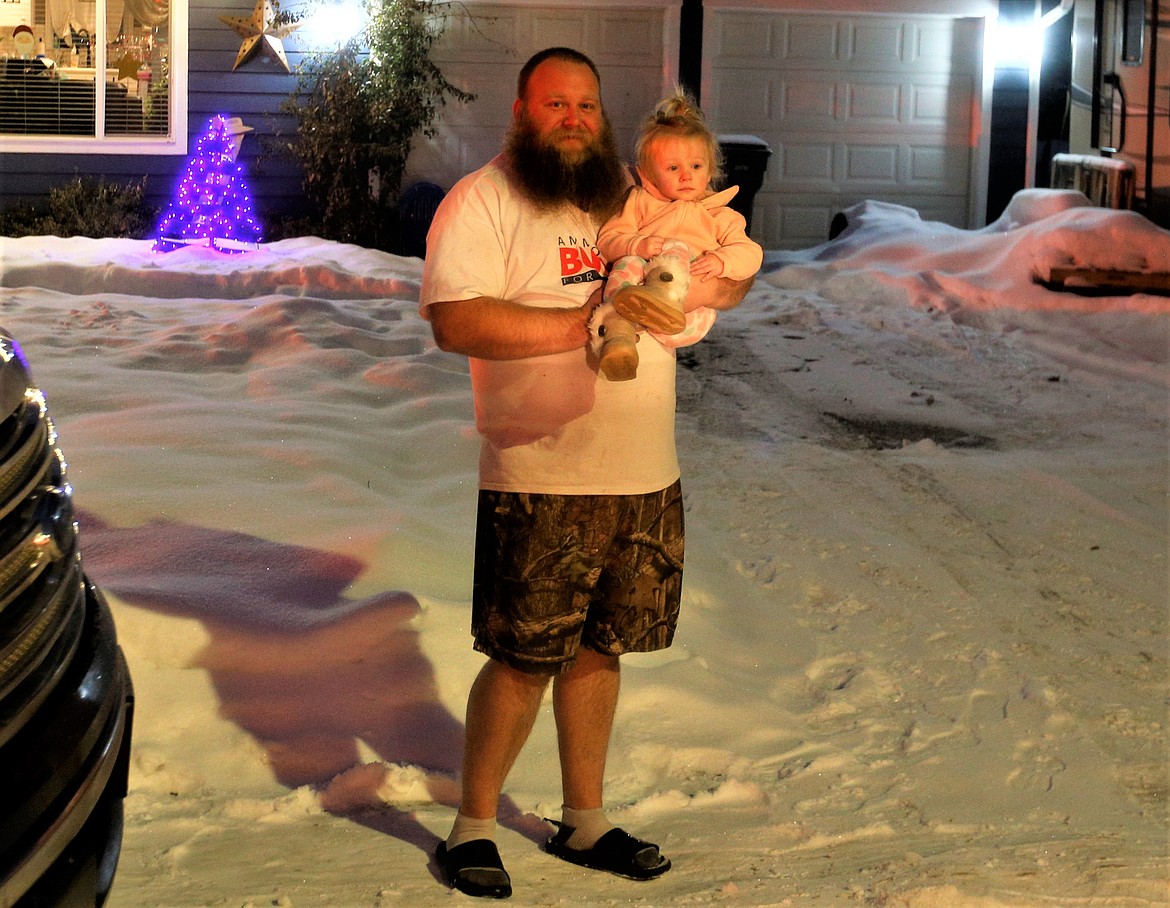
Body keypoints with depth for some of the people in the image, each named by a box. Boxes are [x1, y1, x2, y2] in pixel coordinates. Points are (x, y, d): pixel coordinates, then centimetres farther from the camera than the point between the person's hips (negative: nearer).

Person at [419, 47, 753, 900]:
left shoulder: (637, 194, 13)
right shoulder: (482, 201, -6)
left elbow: (737, 272, 19)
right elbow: (455, 320, -20)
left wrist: (710, 283, -6)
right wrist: (582, 325, -22)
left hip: (647, 478, 6)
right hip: (542, 484, -6)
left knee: (599, 649, 14)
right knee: (523, 660, -1)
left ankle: (584, 821, 27)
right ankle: (472, 826, 15)